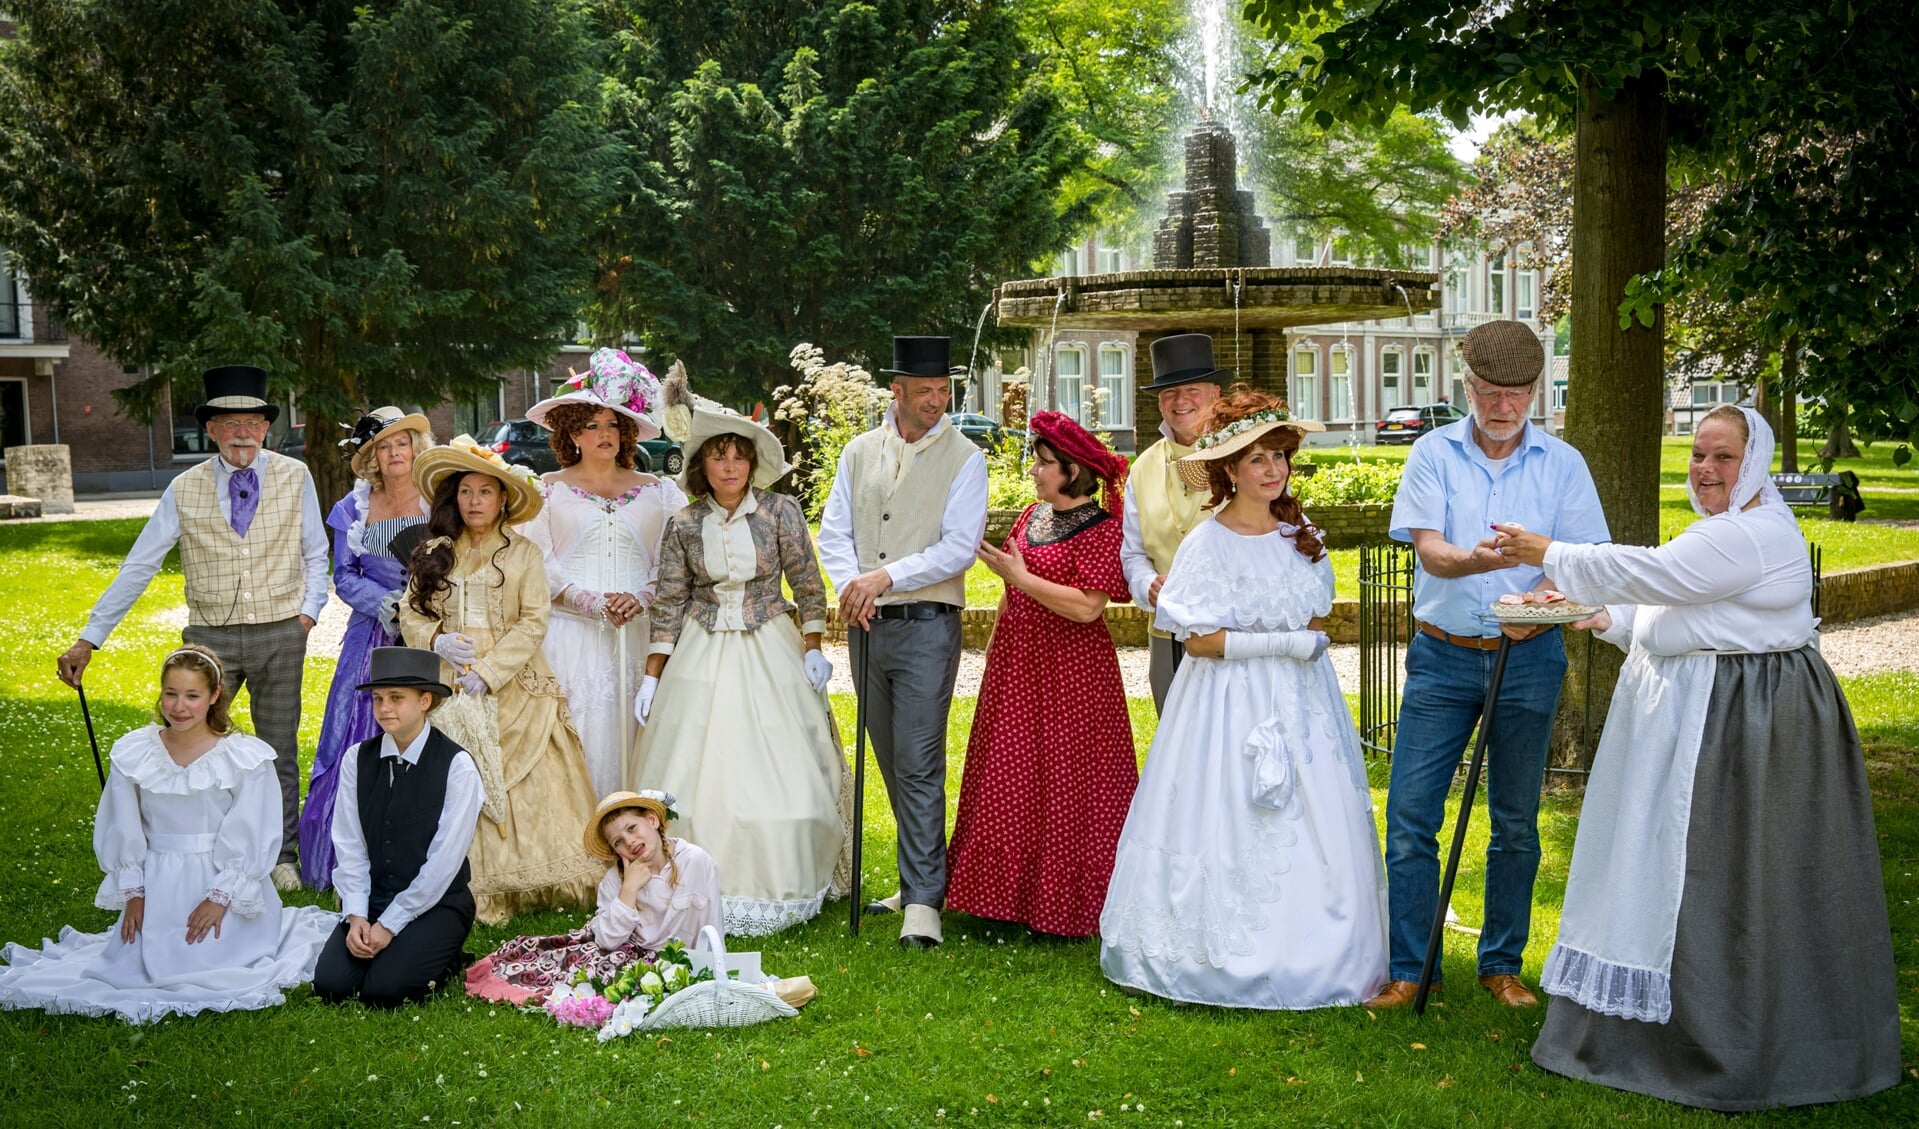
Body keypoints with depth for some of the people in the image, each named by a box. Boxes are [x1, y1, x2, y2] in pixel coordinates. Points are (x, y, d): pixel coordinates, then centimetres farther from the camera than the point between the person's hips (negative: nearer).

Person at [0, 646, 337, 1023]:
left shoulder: (245, 758, -10)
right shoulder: (134, 754, 0)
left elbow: (251, 839, -9)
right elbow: (123, 831, 5)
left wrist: (220, 897, -13)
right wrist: (133, 893, 1)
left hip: (223, 884, -3)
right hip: (157, 888, 3)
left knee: (209, 974, -11)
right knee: (130, 970, -3)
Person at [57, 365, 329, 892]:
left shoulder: (294, 477, -1)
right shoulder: (186, 489, -2)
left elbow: (315, 554, 9)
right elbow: (139, 566, -2)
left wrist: (309, 610, -6)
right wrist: (90, 638, -4)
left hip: (279, 634, 0)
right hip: (211, 636, 0)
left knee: (279, 752, 11)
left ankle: (282, 857, 25)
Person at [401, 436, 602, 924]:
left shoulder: (523, 554, 2)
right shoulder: (434, 554, 12)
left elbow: (533, 623, -4)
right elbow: (410, 615, 12)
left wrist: (488, 672, -13)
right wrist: (437, 640, -10)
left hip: (512, 689, -2)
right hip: (448, 691, 3)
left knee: (520, 787, -8)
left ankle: (519, 885, -2)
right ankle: (473, 892, -2)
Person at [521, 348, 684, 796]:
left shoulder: (656, 491, 12)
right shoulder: (550, 490, 9)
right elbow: (540, 567, 1)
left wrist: (639, 599, -10)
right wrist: (592, 604, -11)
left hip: (638, 636, 1)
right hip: (572, 636, -1)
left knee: (631, 739, -3)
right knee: (579, 744, -8)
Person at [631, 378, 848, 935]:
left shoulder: (781, 511, -4)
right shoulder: (683, 525, 0)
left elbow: (808, 585, 1)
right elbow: (669, 605, 5)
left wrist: (813, 650, -5)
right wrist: (652, 676, 3)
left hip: (769, 652, -1)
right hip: (701, 656, 2)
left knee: (774, 770, -2)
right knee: (695, 772, 0)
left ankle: (780, 887, 12)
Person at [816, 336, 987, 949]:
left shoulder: (963, 458, -3)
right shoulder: (859, 451, 10)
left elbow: (958, 548, -11)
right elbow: (834, 530, 7)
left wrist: (886, 577, -17)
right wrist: (852, 587, -11)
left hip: (926, 625, -5)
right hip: (866, 624, 5)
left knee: (919, 765, -9)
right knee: (892, 762, 12)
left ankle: (924, 900, -7)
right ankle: (924, 875, 25)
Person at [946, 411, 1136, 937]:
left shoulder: (1101, 531, -14)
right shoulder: (1032, 516, 10)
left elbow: (1087, 607, -23)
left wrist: (1020, 577, -21)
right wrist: (996, 645, 18)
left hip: (1069, 673, -8)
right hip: (1015, 666, 8)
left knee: (1064, 786, -1)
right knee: (1011, 783, 12)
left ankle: (1065, 903, 10)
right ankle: (1013, 893, 22)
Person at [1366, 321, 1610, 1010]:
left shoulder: (1562, 463, 5)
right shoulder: (1433, 453, 2)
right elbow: (1428, 548, -9)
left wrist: (1544, 599, -23)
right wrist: (1475, 559, -31)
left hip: (1528, 657, 1)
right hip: (1442, 655, -1)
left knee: (1516, 822, 8)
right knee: (1409, 814, -4)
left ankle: (1502, 965, 22)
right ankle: (1411, 969, 6)